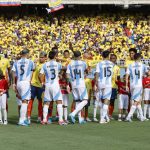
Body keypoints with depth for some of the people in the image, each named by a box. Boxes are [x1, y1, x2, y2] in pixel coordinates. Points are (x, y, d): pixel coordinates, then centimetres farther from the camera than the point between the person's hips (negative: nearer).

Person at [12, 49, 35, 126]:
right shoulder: (30, 62, 0)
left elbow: (13, 73, 5)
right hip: (26, 82, -5)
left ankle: (23, 118, 19)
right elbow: (33, 69, 20)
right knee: (25, 101, -7)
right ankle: (22, 120, -13)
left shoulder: (16, 63, 9)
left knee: (23, 100, 18)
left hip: (18, 83, 5)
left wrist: (14, 84, 10)